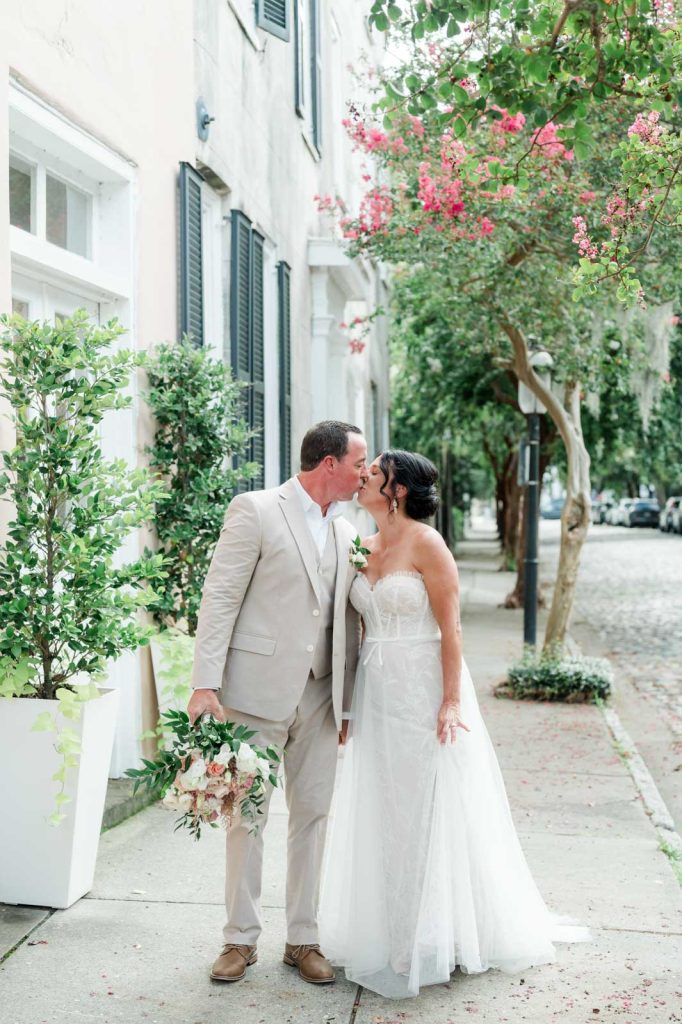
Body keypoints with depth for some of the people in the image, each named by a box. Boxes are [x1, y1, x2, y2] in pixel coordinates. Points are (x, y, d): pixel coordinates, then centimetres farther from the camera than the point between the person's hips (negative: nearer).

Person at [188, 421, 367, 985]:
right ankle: (241, 939, 20)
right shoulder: (255, 510, -6)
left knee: (313, 816, 10)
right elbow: (219, 599, -10)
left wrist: (345, 704, 13)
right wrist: (205, 684, -16)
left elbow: (347, 624, 15)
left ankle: (303, 938, 23)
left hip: (318, 696, 6)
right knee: (247, 817, 5)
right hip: (257, 690, -5)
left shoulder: (346, 532, 13)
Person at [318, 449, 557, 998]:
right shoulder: (366, 549, 10)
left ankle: (437, 939, 15)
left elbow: (451, 627, -13)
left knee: (429, 811, 2)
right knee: (382, 813, 12)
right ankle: (390, 931, 25)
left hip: (424, 691, -7)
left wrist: (451, 701, -19)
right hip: (377, 692, 7)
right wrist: (350, 703, 13)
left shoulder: (426, 544, -11)